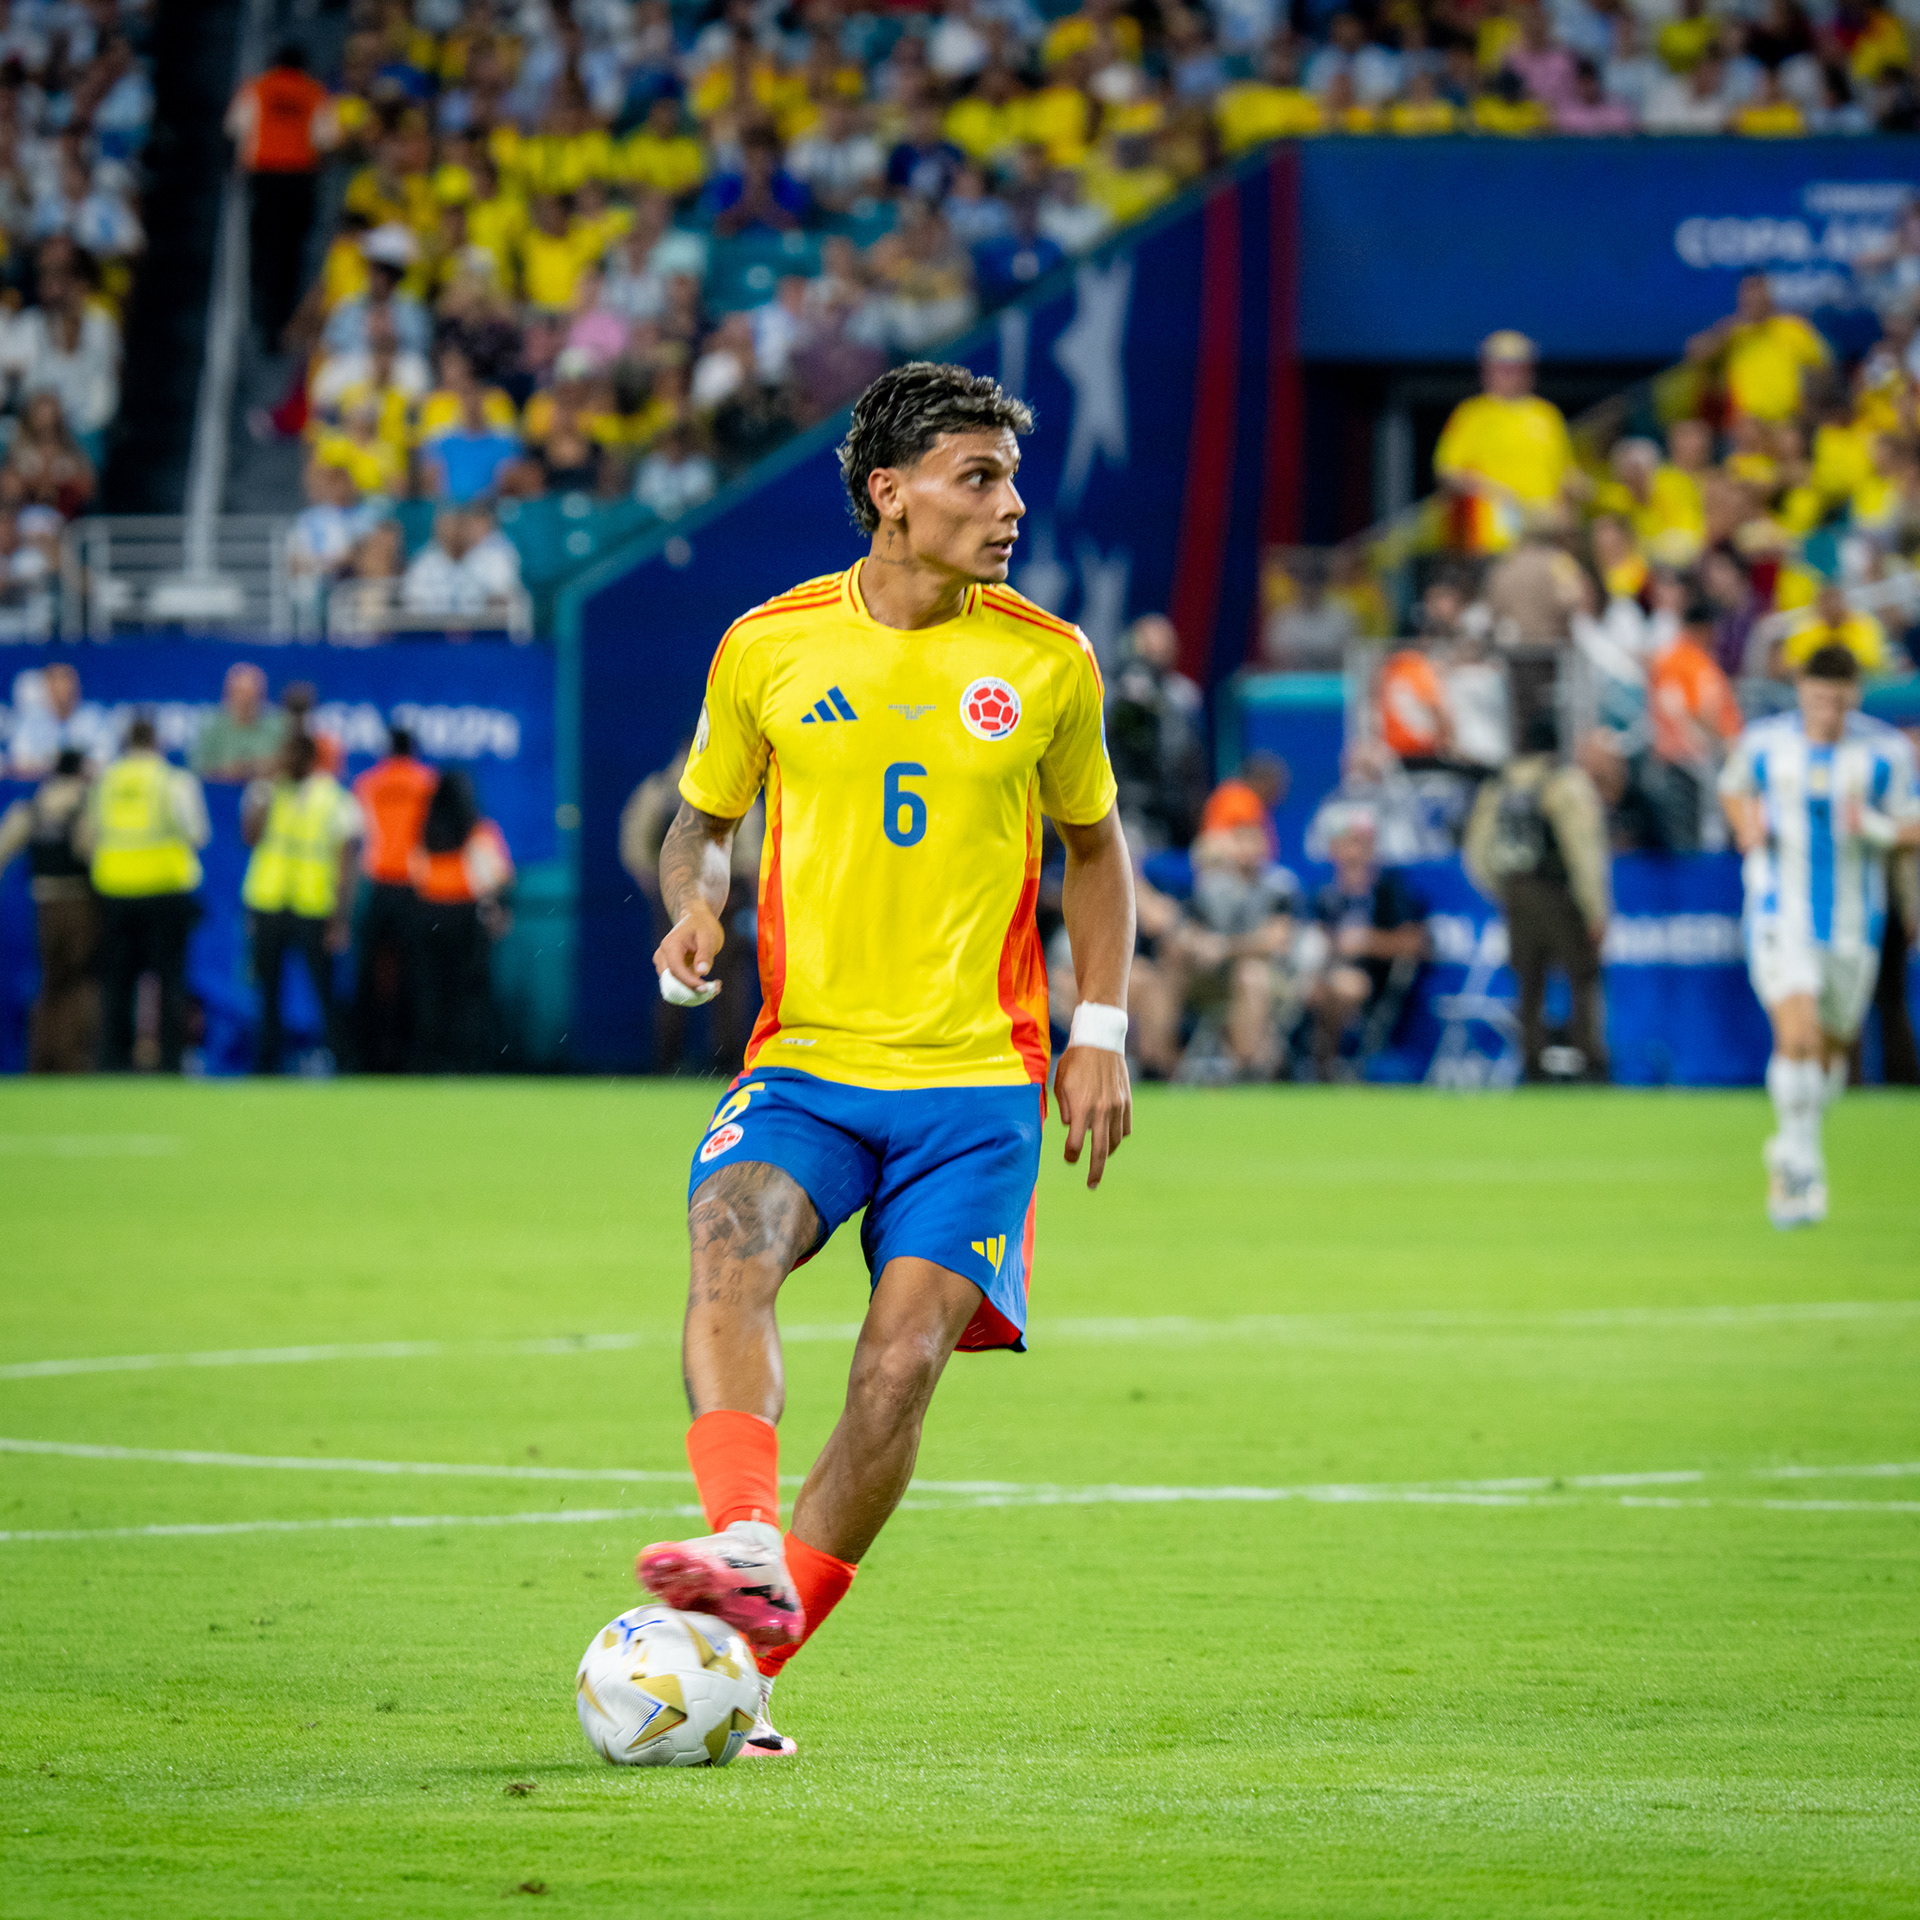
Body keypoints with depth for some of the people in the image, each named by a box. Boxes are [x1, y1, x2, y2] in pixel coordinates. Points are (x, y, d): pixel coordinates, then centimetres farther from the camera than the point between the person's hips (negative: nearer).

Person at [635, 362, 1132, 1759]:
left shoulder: (1046, 662, 3)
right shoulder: (771, 647, 2)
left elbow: (1093, 844, 17)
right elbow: (702, 818, 16)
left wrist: (1102, 1035, 8)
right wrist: (694, 904, -6)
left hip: (977, 1078, 0)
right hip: (805, 1061, 0)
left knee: (905, 1359, -14)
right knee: (731, 1244, -30)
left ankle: (745, 1664, -4)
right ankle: (744, 1551, -45)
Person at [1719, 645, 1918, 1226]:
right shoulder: (1763, 742, -3)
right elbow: (1733, 788, 18)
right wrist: (1746, 826, -4)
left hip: (1852, 925, 2)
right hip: (1781, 916, -2)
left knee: (1832, 1049, 13)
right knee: (1796, 1033, -22)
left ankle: (1788, 1154, 39)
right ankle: (1802, 1167, -13)